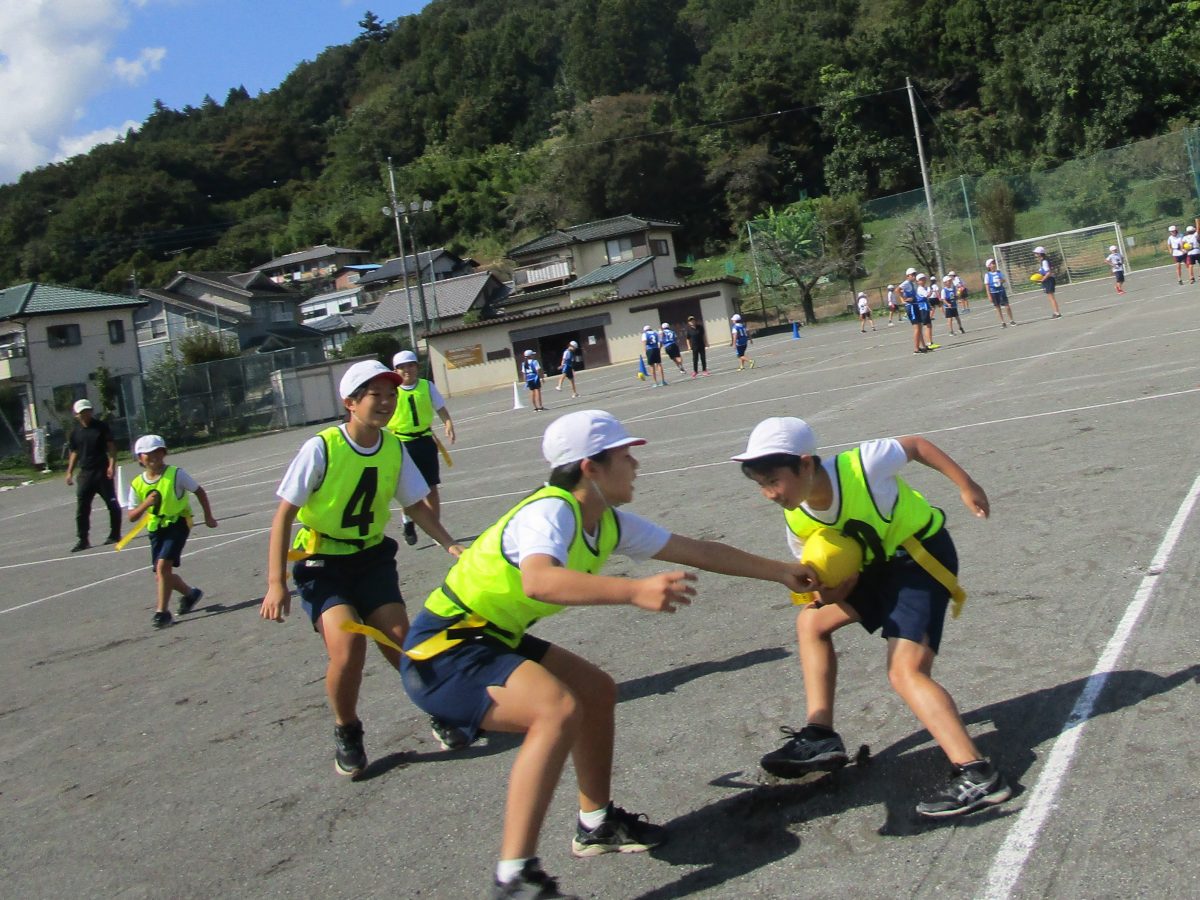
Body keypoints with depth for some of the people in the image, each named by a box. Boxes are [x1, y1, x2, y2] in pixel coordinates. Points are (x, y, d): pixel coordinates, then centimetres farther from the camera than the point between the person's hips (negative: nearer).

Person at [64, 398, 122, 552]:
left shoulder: (101, 426, 0)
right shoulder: (75, 433, 9)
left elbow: (111, 446, -3)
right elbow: (74, 453, 15)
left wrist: (112, 464, -14)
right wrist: (69, 472, 9)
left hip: (103, 471, -3)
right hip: (85, 473, 3)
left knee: (112, 504, 4)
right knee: (82, 508, -1)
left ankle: (115, 534, 17)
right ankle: (82, 540, 4)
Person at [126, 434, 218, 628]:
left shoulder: (176, 474, -11)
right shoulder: (137, 485, -2)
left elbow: (199, 491, 1)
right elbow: (132, 517, -2)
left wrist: (208, 517, 3)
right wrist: (145, 504, -22)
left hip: (177, 523, -5)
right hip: (156, 529, 5)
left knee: (163, 565, -19)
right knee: (161, 576, 8)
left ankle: (162, 611, -10)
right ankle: (190, 593, 35)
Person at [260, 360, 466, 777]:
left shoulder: (394, 449, -5)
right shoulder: (321, 448, -19)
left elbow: (415, 505, 8)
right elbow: (284, 514, -14)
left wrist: (451, 545, -7)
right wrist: (276, 583, -18)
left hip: (372, 558, 4)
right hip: (320, 563, -3)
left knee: (400, 642, -8)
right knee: (347, 644, -22)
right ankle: (346, 733, 4)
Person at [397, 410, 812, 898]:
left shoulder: (609, 523, 2)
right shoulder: (550, 511, -25)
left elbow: (698, 551, 10)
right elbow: (538, 581, -47)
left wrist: (780, 571, 15)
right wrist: (635, 592, -56)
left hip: (491, 639, 10)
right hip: (440, 652, -10)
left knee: (597, 689, 14)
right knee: (558, 710, -28)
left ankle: (596, 824, 29)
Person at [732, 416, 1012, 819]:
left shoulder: (861, 466, -28)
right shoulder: (797, 522, -10)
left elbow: (915, 445, -8)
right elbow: (840, 588, -4)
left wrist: (965, 485, -8)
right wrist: (821, 589, -27)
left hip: (923, 555, -8)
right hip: (878, 565, 8)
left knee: (905, 671, -19)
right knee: (811, 620, 12)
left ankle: (976, 775, -21)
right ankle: (820, 735, 12)